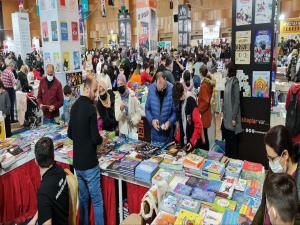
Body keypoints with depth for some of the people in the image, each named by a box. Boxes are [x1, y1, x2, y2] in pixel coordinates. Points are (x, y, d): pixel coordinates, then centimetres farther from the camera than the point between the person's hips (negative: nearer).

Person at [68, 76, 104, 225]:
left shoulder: (74, 106, 5)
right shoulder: (90, 108, -18)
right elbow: (95, 139, -19)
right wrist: (101, 139, 1)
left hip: (77, 162, 7)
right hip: (89, 163, -7)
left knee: (83, 199, 18)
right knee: (97, 201, 5)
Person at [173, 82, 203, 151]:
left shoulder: (191, 101, -16)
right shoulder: (180, 102, 5)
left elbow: (198, 124, -18)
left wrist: (192, 142, -21)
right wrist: (178, 138, 6)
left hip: (192, 143, -6)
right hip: (183, 141, 6)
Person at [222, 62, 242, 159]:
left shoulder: (235, 82, -14)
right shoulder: (228, 81, 10)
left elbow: (237, 100, -16)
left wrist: (234, 118, -18)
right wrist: (223, 113, 14)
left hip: (231, 117, -8)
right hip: (226, 116, 8)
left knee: (233, 140, 3)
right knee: (227, 139, 16)